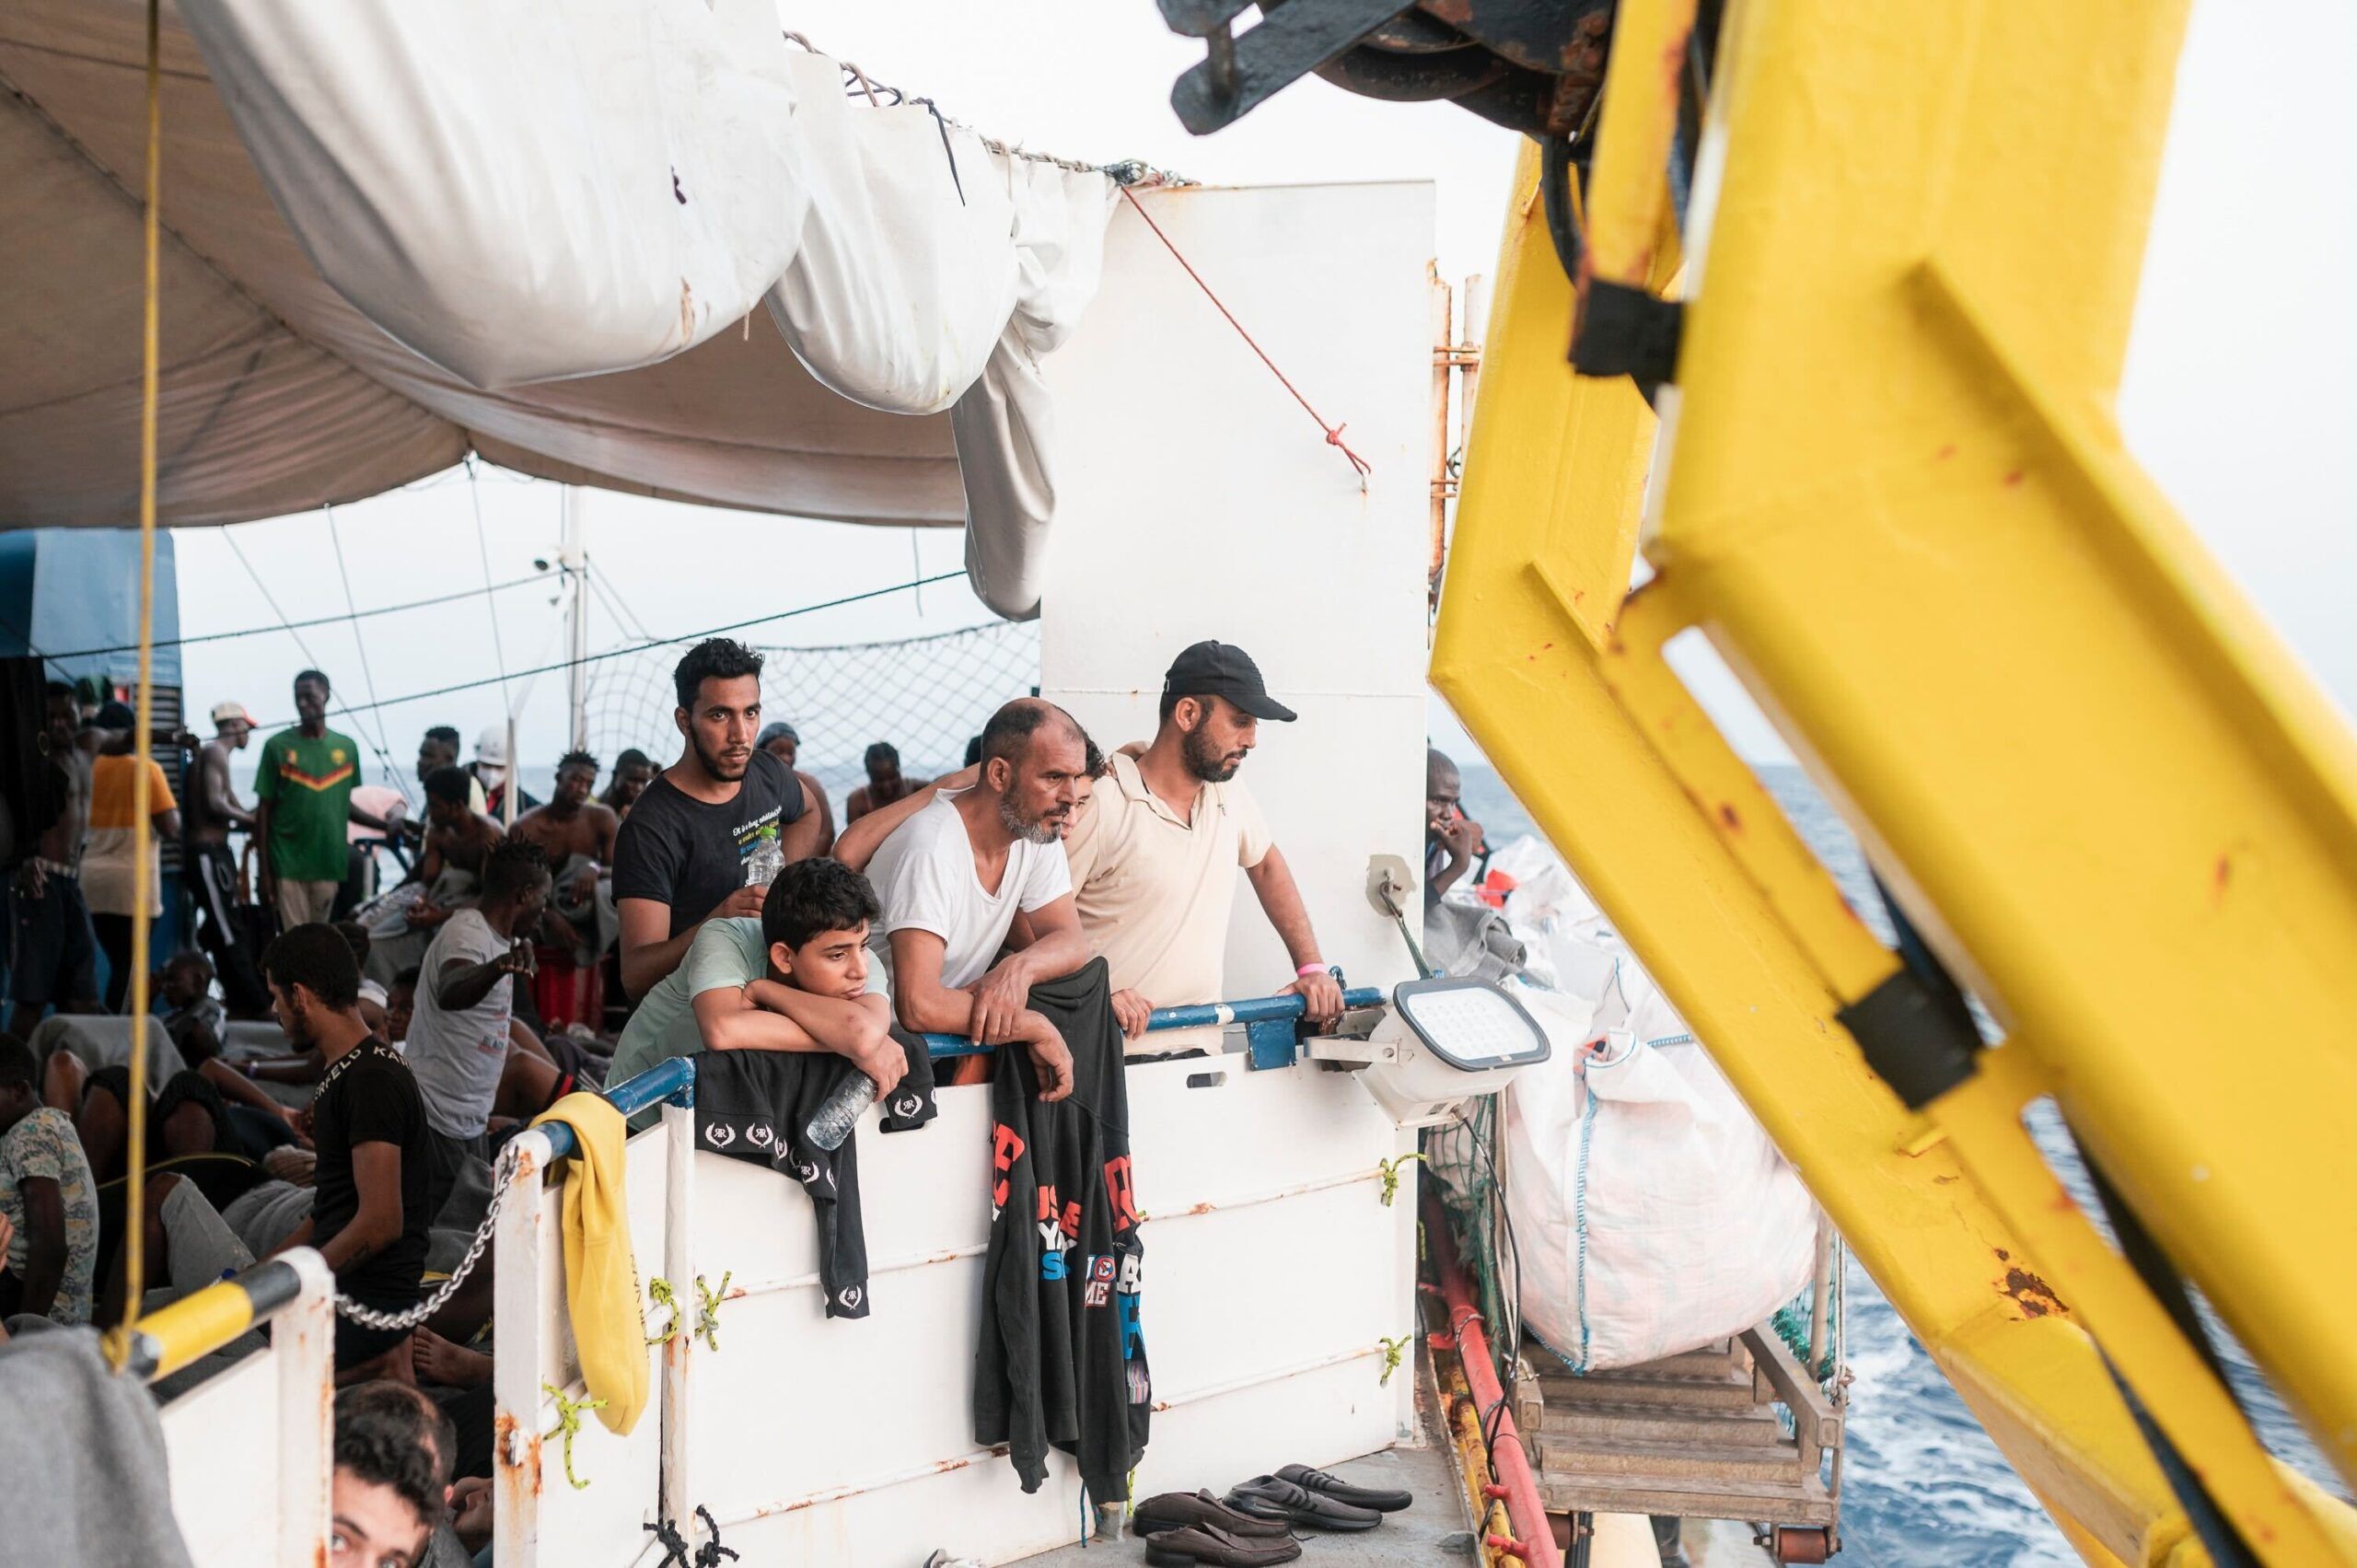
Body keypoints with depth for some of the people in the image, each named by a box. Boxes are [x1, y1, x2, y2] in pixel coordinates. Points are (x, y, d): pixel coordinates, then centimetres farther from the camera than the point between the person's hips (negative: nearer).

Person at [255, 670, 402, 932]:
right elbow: (264, 810, 2)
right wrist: (264, 870, -2)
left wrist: (384, 825, 0)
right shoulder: (278, 746, 0)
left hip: (329, 864, 3)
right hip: (287, 863, -3)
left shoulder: (346, 748, 7)